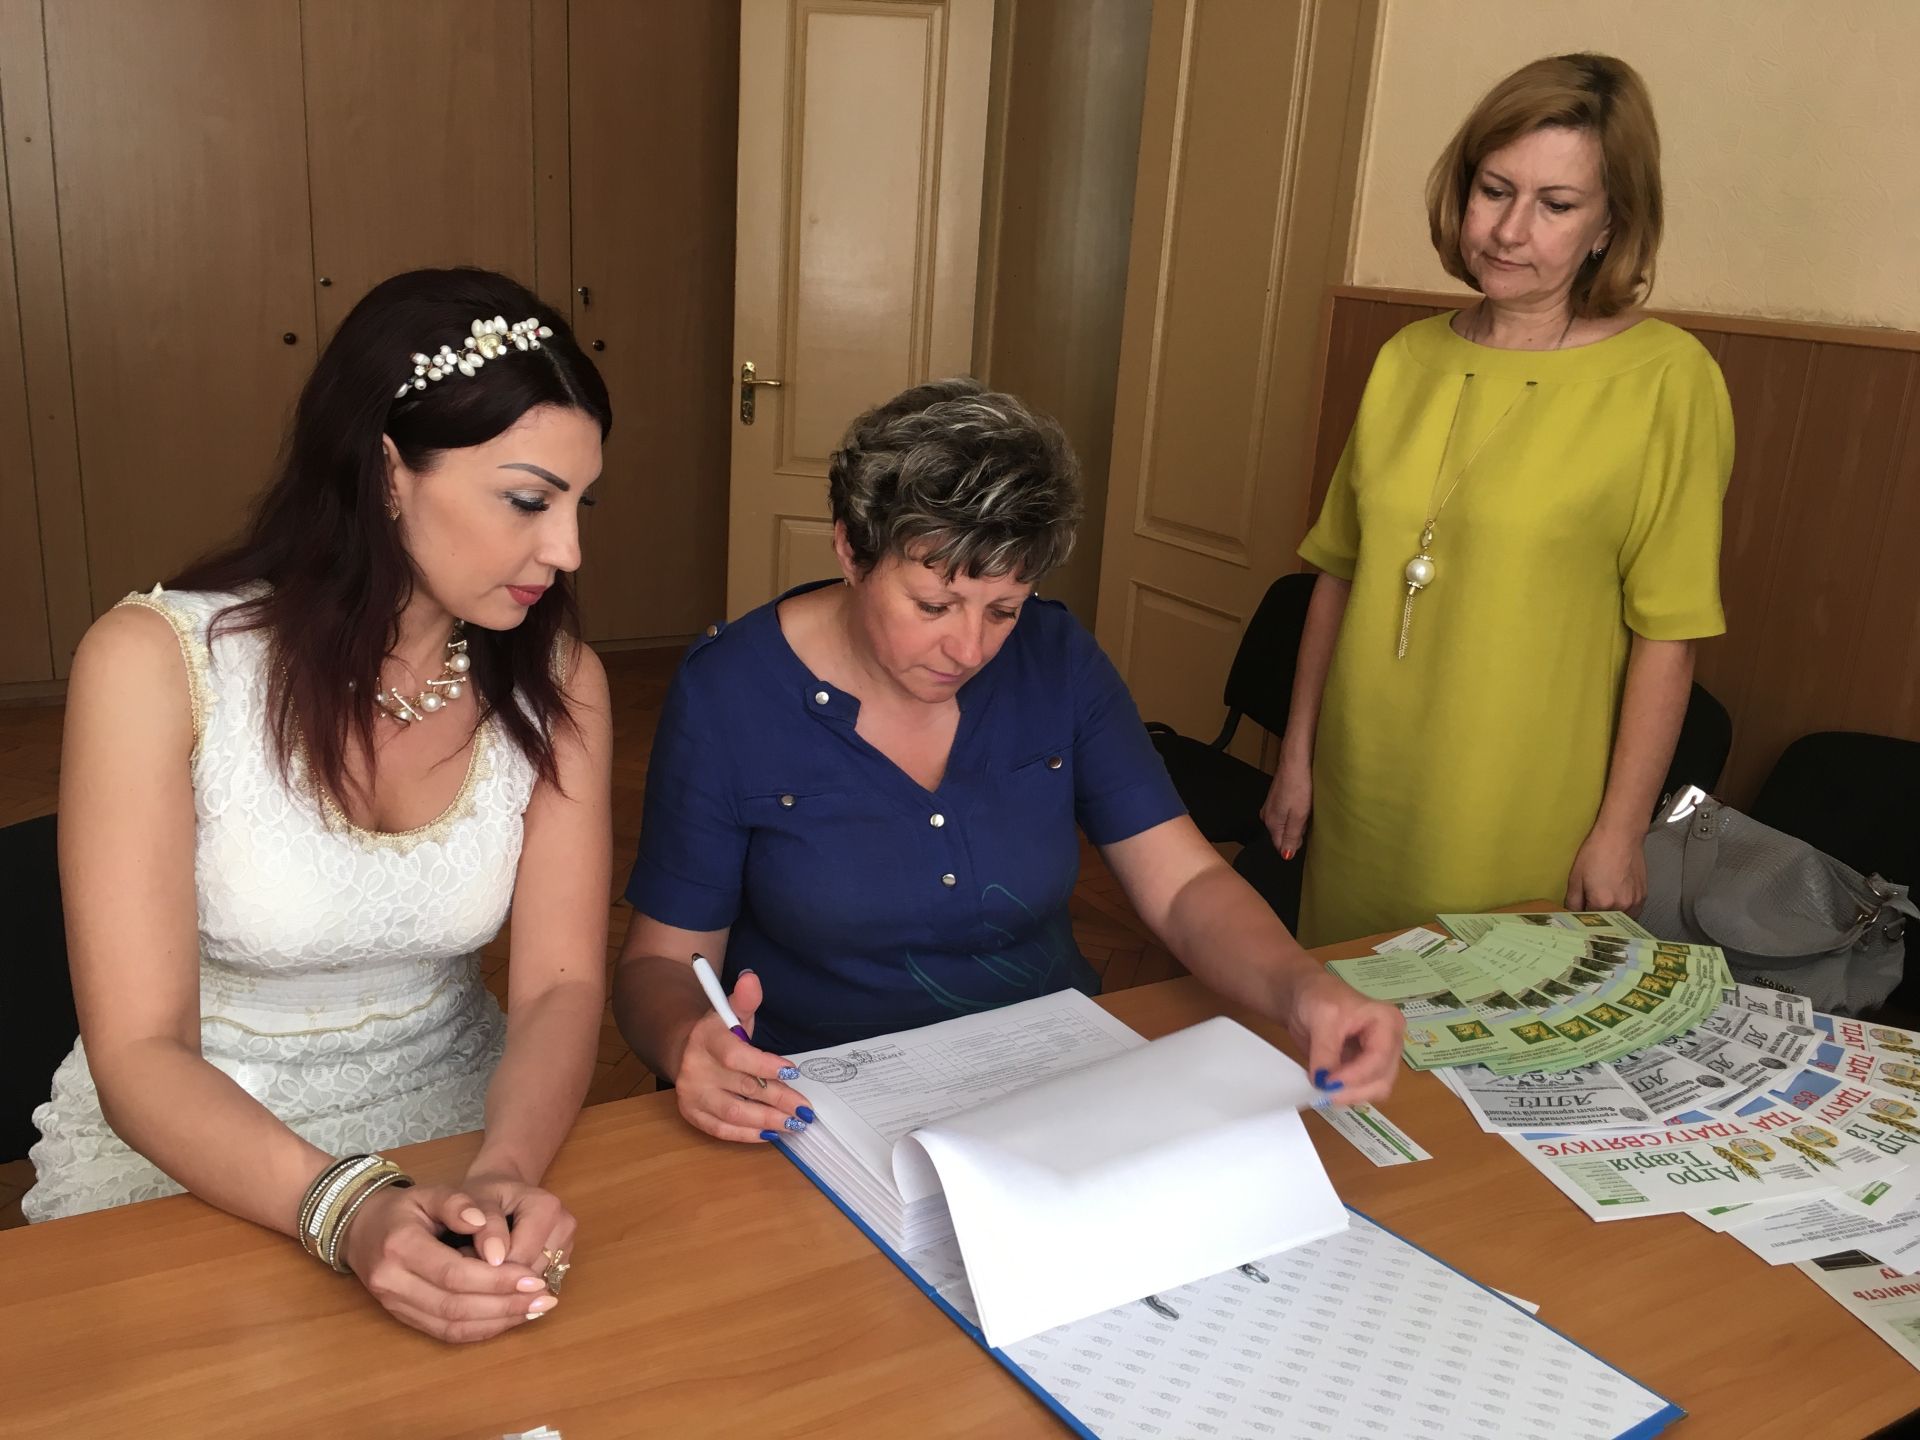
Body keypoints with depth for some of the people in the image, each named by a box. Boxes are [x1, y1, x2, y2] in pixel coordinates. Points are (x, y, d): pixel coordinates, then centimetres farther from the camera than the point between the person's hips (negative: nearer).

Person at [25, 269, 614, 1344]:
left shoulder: (556, 682, -4)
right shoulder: (158, 661, -15)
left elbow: (562, 983, -9)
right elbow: (140, 1053, -16)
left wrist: (509, 1168, -29)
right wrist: (348, 1208, -33)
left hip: (456, 1116, 3)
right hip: (186, 1142, -2)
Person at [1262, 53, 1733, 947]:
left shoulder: (1666, 379, -10)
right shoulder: (1407, 360, 3)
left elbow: (1667, 631, -9)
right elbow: (1340, 570, 7)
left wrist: (1620, 832, -9)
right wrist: (1297, 755, 8)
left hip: (1521, 825, -4)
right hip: (1359, 800, 4)